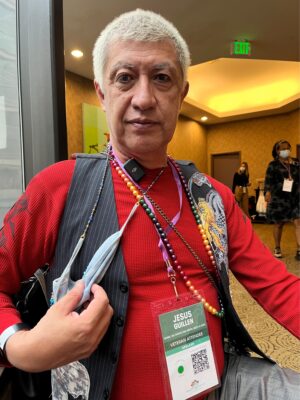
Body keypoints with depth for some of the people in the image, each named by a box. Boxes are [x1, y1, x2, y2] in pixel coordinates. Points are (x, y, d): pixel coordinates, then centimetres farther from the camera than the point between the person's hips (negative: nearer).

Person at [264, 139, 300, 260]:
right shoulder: (273, 164, 2)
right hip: (279, 198, -2)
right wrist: (267, 191, -18)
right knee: (278, 224, 7)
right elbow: (268, 180, -4)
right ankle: (277, 249, 22)